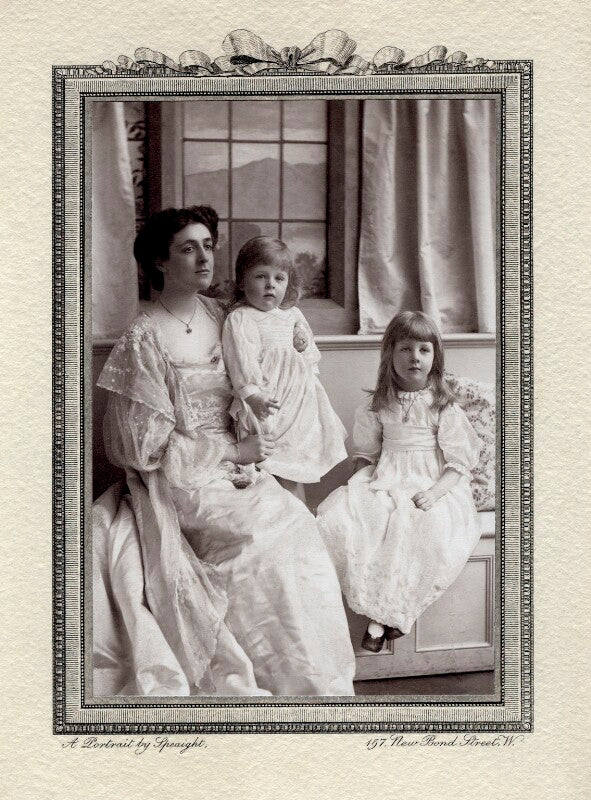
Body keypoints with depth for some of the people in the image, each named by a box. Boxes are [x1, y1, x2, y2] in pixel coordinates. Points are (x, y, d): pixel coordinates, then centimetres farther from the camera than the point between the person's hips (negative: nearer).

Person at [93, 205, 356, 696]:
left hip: (234, 466, 6)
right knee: (276, 533, -24)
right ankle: (298, 678, -10)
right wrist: (235, 451, -12)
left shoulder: (218, 315, 7)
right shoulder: (144, 340, -12)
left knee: (300, 524, -17)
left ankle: (320, 677, -8)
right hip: (181, 480, -6)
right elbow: (151, 445, -12)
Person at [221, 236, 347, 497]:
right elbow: (242, 361, -21)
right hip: (266, 403, -7)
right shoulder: (239, 319, -10)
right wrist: (253, 396, -33)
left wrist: (305, 344, -1)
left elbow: (312, 357, 21)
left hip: (298, 400, 7)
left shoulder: (293, 315, 13)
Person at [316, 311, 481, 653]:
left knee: (432, 527, -34)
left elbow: (459, 461, -2)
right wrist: (359, 483, -2)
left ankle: (383, 614, -16)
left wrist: (435, 493, -17)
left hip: (432, 486, -2)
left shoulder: (445, 406, 0)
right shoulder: (378, 405, 9)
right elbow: (366, 453, 17)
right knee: (336, 518, -25)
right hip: (385, 482, 2)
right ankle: (380, 610, -15)